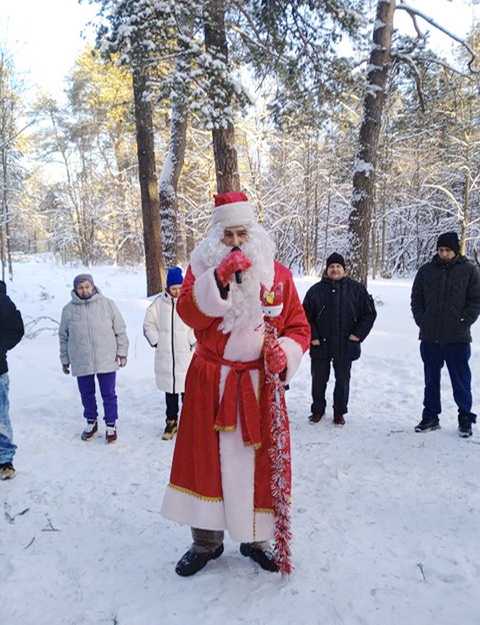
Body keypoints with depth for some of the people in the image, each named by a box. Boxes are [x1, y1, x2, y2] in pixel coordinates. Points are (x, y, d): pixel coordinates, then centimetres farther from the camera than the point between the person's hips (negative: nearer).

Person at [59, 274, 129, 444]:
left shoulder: (107, 304, -2)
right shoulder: (69, 309, 2)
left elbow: (120, 330, 2)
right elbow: (63, 337, 11)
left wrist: (122, 352, -1)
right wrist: (65, 360, 12)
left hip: (106, 360, -2)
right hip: (81, 362, 2)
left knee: (109, 394, 6)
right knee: (86, 394, 14)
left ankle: (111, 425, 22)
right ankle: (91, 423, 34)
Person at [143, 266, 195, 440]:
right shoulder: (159, 302, 0)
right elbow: (148, 324, 10)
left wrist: (193, 341, -9)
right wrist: (156, 341, 2)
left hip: (186, 356, -3)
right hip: (165, 356, 3)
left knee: (187, 389, 3)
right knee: (170, 390, 13)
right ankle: (171, 421, 27)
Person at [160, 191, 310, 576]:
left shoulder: (278, 274, 3)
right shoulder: (202, 268, 2)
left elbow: (299, 327, 5)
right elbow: (188, 312, -15)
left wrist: (286, 352, -15)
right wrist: (219, 278, -27)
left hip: (260, 384, 1)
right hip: (210, 382, 0)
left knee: (258, 461, 8)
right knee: (206, 457, 6)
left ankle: (256, 539, 29)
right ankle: (206, 541, 26)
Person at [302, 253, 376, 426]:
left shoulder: (356, 289, 1)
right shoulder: (316, 290, 2)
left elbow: (370, 313, 5)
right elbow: (306, 316, 5)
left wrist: (358, 334, -3)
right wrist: (312, 336, -4)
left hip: (345, 346, 0)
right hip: (320, 345, 0)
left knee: (342, 380, 9)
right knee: (318, 380, 9)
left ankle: (339, 412, 25)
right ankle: (317, 410, 27)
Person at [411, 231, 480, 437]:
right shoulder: (426, 270, 6)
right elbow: (416, 298, 11)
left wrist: (463, 321, -9)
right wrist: (421, 320, 0)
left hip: (458, 337, -2)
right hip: (430, 337, 3)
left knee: (461, 381, 5)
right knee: (431, 380, 12)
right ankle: (430, 417, 23)